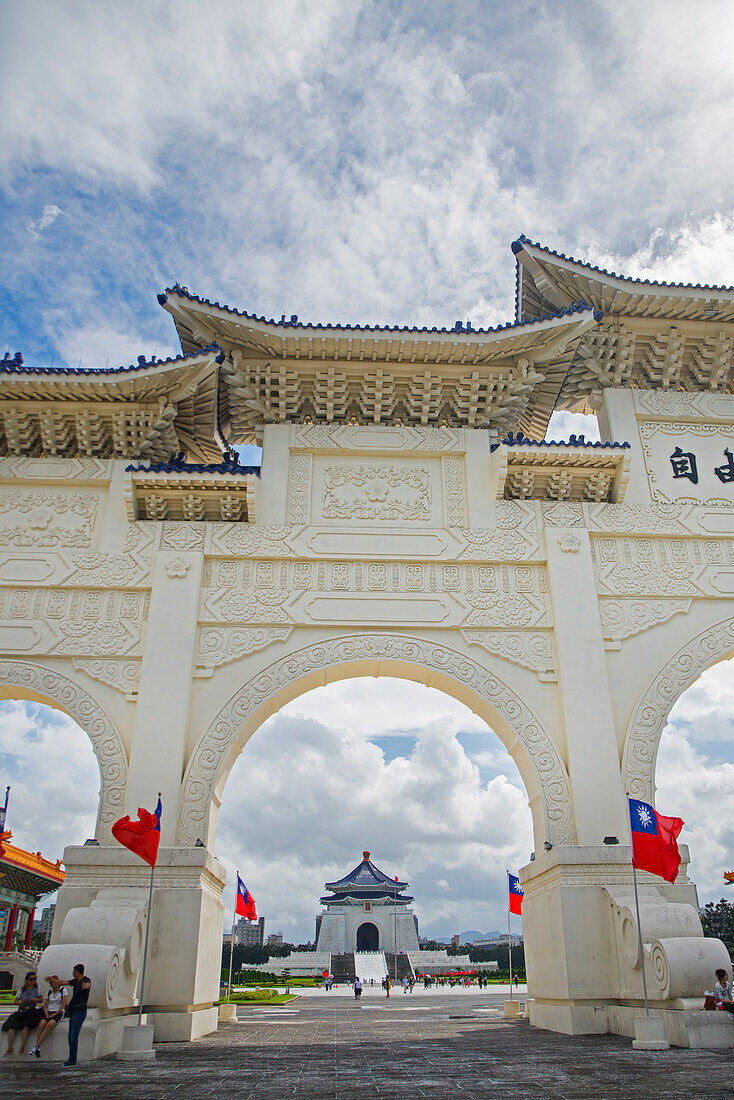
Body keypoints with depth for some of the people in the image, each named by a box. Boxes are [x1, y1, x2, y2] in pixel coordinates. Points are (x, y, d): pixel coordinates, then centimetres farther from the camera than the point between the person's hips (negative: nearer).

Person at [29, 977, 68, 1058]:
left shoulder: (63, 990, 2)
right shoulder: (49, 992, 15)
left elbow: (63, 1004, -4)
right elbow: (45, 1006, 12)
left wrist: (55, 1014, -14)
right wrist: (46, 1014, -7)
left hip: (59, 1013, -4)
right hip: (49, 1012, 4)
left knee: (49, 1024, -33)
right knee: (41, 1024, -28)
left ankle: (36, 1046, -34)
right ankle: (38, 1049, -32)